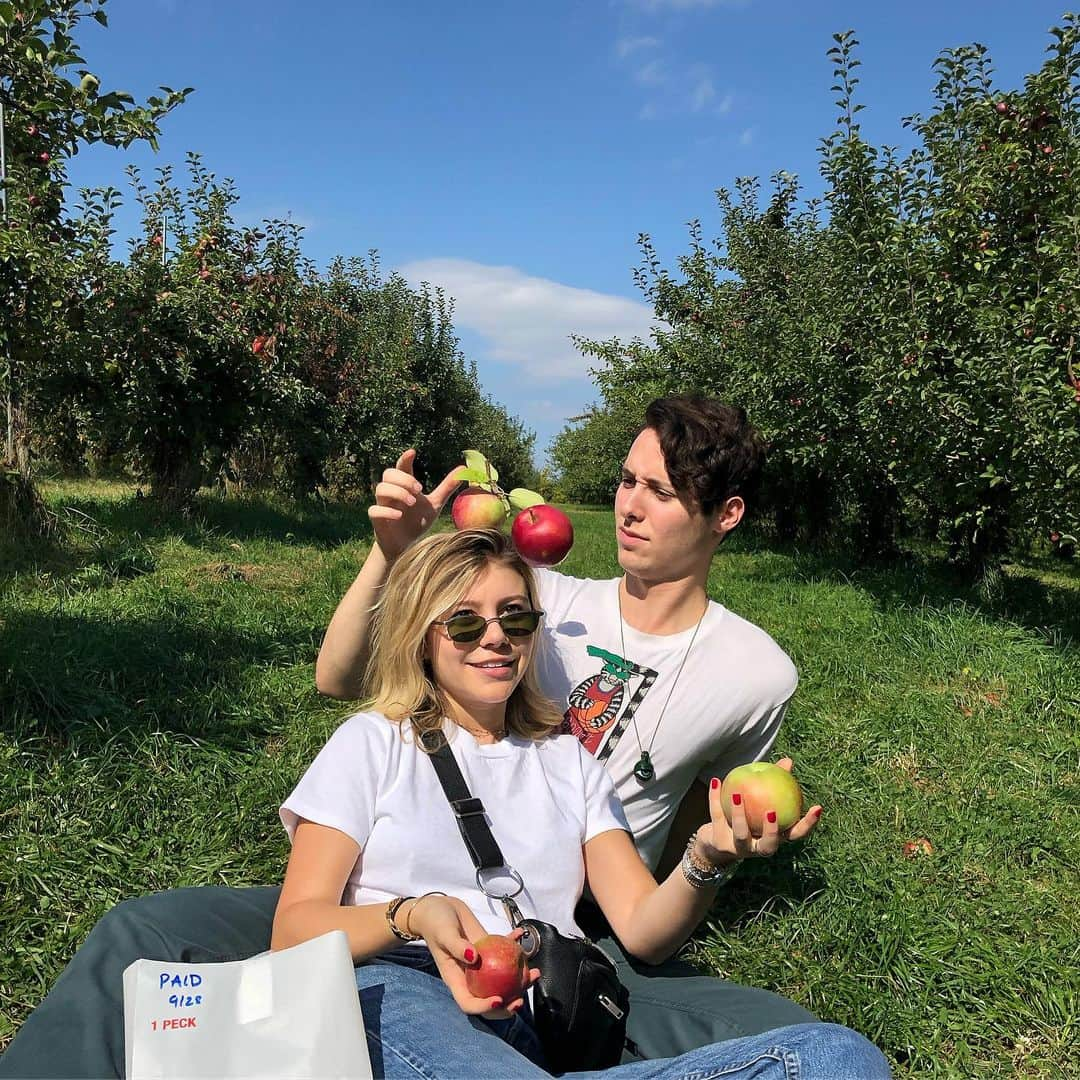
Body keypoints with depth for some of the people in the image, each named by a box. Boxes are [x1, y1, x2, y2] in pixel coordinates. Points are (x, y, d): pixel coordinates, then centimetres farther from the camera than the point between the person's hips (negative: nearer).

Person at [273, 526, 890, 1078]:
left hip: (549, 1022, 6)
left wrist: (706, 860, -11)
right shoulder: (373, 743, 14)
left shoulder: (570, 762, 23)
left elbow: (642, 933, 11)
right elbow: (294, 930, 3)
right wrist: (411, 917, -18)